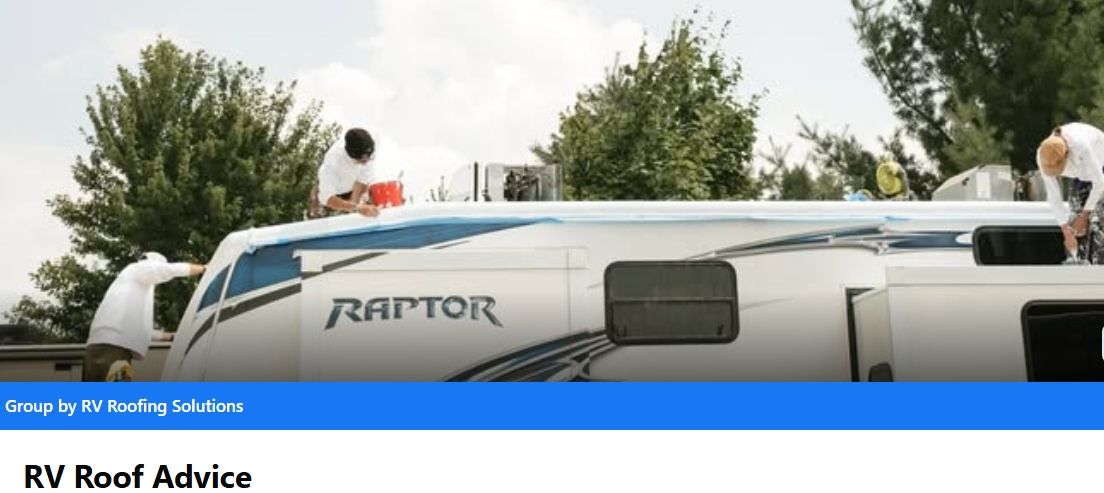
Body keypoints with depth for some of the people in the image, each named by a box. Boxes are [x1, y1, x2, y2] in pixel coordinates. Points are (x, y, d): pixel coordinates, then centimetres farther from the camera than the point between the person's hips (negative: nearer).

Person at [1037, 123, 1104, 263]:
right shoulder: (1044, 157, -29)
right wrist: (1066, 233, -21)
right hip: (1081, 175, 5)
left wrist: (1084, 215, -21)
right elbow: (1053, 197, -21)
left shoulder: (1081, 146, -44)